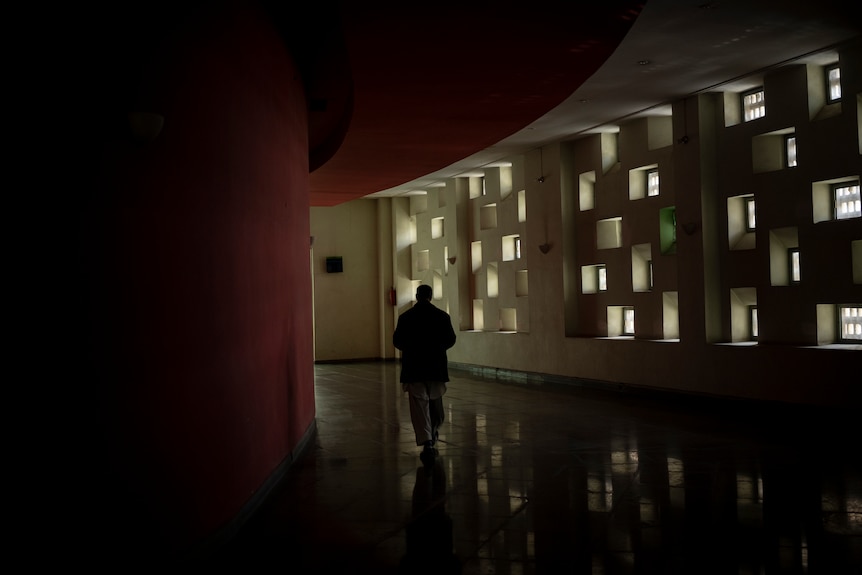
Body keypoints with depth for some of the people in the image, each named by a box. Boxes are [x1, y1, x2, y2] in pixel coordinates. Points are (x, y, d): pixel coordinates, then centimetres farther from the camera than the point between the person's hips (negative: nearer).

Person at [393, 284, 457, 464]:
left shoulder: (405, 317, -6)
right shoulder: (442, 316, -4)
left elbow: (397, 341, -2)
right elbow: (450, 340, 0)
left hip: (413, 368, -2)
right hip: (436, 367, 2)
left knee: (419, 405, -2)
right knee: (435, 401, 22)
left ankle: (427, 443, -14)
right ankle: (433, 433, 39)